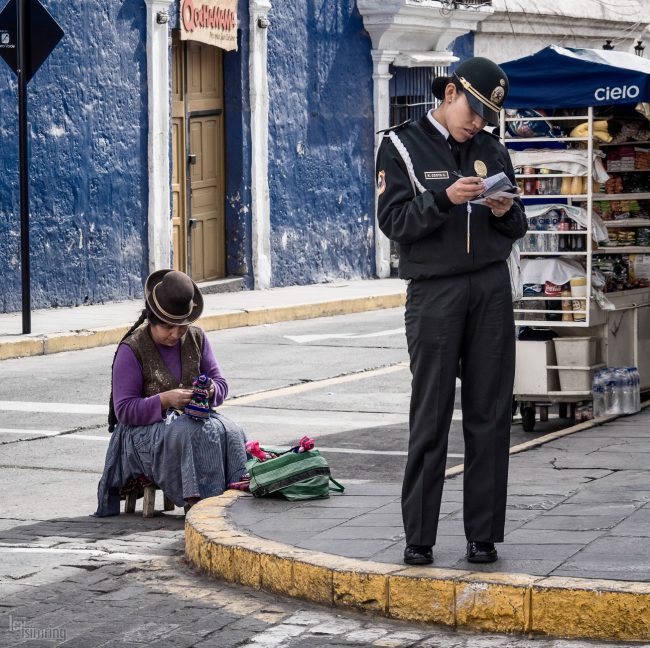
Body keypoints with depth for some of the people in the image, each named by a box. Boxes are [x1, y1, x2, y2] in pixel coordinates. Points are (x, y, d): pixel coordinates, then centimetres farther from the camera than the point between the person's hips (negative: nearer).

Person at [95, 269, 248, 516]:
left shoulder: (196, 338, 6)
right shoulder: (131, 350, -10)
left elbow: (220, 383, 11)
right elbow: (124, 410, -14)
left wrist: (211, 390, -16)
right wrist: (166, 400, -28)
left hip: (189, 418, 5)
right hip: (145, 429, -5)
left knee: (229, 432, -28)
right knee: (195, 433, -37)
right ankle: (198, 501, -39)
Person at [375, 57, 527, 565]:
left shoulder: (493, 150, 14)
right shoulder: (402, 146, 2)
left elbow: (517, 229, 17)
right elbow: (393, 221, -8)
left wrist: (506, 213, -5)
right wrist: (444, 200, -22)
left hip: (491, 289, 4)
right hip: (434, 290, -4)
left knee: (490, 416, 2)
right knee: (430, 418, -4)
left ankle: (484, 535, 6)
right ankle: (418, 537, 2)